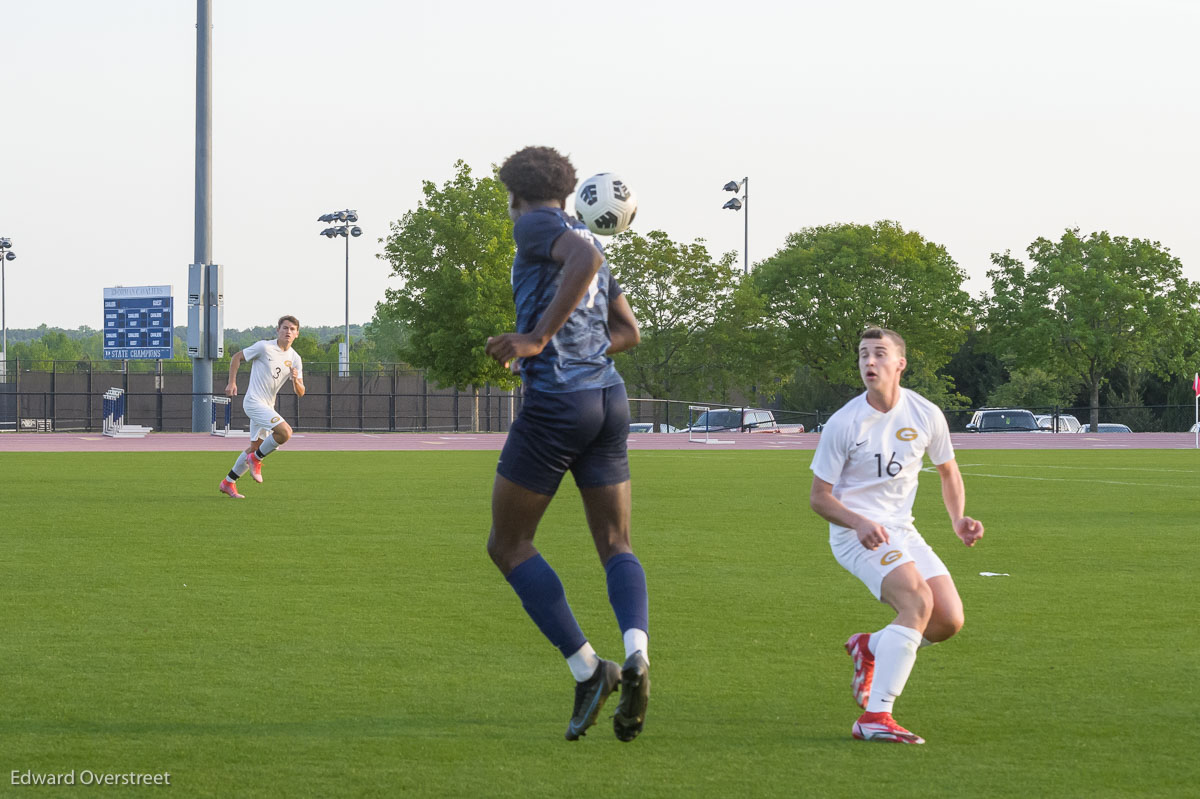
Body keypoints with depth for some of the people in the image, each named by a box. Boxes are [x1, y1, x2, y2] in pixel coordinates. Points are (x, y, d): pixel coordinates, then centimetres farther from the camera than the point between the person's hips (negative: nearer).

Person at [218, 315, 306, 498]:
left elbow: (300, 393, 4)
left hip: (267, 406, 8)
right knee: (285, 432, -22)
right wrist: (232, 382, -8)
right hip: (254, 401, -8)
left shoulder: (295, 359, 6)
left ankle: (228, 482, 26)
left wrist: (295, 380, -17)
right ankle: (256, 458, -2)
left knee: (256, 446, 13)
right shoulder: (264, 347, -11)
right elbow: (236, 357, 0)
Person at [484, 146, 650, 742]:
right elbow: (628, 332, 25)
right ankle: (636, 655, -21)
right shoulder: (583, 238, 22)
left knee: (508, 544, 5)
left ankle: (587, 670, -5)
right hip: (609, 397, 7)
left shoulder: (533, 225, -2)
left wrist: (537, 339, -25)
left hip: (555, 401, -7)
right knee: (615, 545, 8)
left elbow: (586, 257, -24)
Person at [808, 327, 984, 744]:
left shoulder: (926, 415, -1)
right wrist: (859, 523, -25)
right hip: (855, 533, -6)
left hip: (901, 530, 6)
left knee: (950, 619, -8)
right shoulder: (843, 423, -12)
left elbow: (948, 471, 17)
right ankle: (874, 718, -29)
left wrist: (958, 519, 0)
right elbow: (819, 497, -7)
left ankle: (869, 648, 19)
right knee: (918, 600, -29)